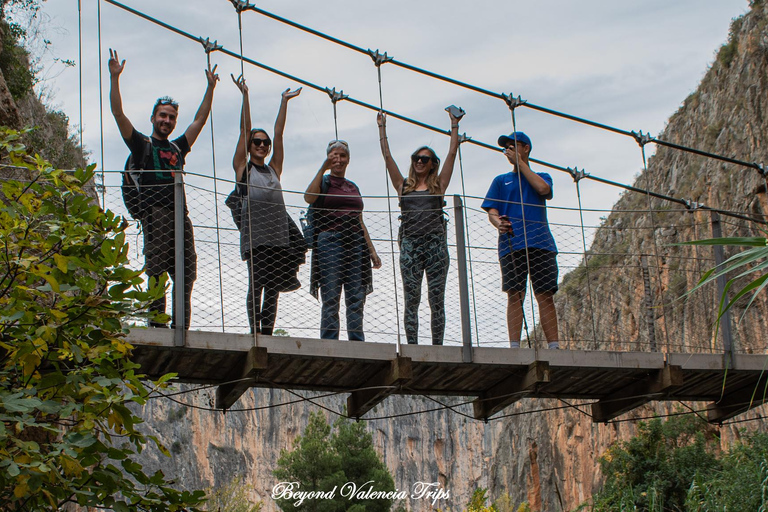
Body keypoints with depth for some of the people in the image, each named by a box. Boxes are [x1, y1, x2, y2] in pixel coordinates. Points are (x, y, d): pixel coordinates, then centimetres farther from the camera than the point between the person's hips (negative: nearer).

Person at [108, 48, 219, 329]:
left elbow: (200, 119, 33)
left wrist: (210, 88, 33)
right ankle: (156, 324, -14)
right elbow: (118, 113, 4)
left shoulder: (177, 147, 26)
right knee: (156, 271, -11)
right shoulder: (142, 144, 12)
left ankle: (181, 328, 0)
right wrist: (114, 78, -2)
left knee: (186, 274, -1)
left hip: (180, 215, 6)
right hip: (155, 211, -5)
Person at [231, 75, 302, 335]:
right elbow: (244, 130, 7)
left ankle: (268, 332, 3)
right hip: (254, 233, -4)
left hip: (278, 233, 4)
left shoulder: (274, 169, 21)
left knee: (273, 287, 2)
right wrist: (245, 96, 3)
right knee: (256, 284, -11)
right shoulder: (243, 167, 11)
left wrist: (284, 102, 19)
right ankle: (255, 330, -9)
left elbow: (279, 133, 20)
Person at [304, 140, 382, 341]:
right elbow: (309, 197, -17)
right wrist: (323, 167, -17)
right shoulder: (324, 182, 7)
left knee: (357, 300, -1)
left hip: (355, 242, 5)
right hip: (330, 240, -5)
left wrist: (372, 250, 16)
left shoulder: (353, 187, 23)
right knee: (331, 300, -8)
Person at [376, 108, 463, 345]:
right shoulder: (404, 186, 17)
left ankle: (437, 347, -3)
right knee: (411, 300, -3)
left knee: (437, 299, -3)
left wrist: (454, 126, 13)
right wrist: (382, 128, 15)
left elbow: (452, 154, 12)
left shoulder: (438, 185, 15)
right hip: (410, 244, 1)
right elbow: (387, 157, 15)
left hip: (436, 243, 0)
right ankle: (412, 347, -5)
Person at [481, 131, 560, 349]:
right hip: (511, 244, 0)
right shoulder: (501, 181, 21)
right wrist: (497, 222, -16)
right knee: (515, 296, -9)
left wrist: (520, 162, 3)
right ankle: (514, 347, -13)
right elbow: (492, 211, 9)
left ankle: (554, 346, -8)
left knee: (546, 296, -5)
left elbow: (543, 188, -4)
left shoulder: (542, 176, 21)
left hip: (541, 242, 0)